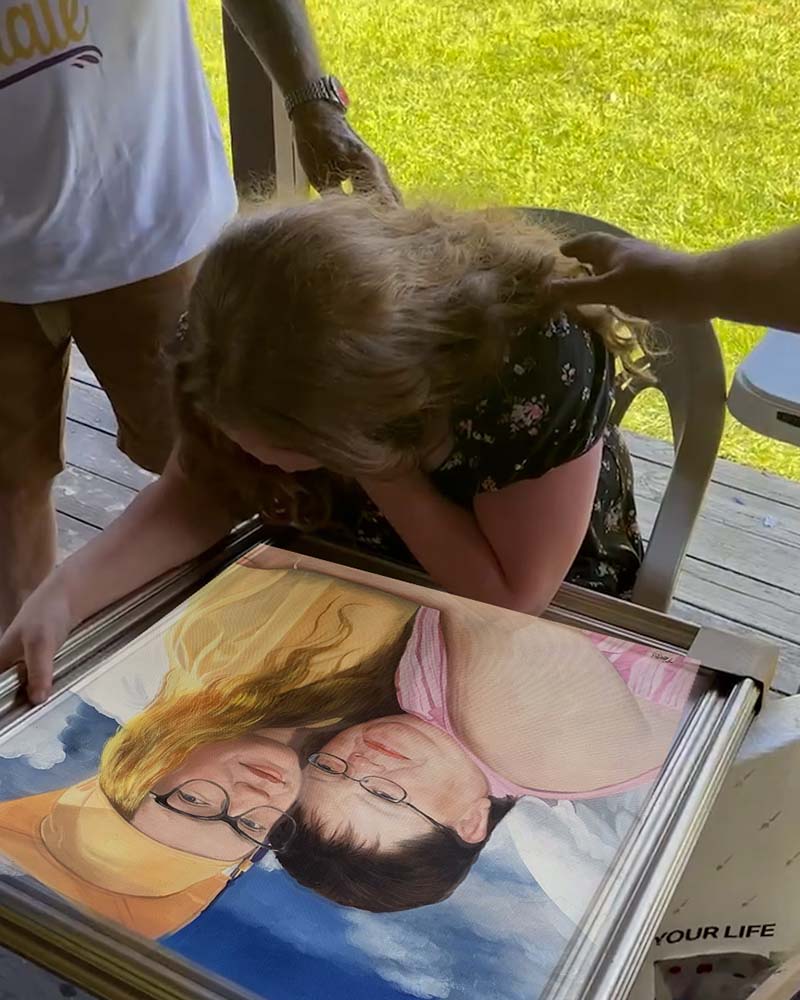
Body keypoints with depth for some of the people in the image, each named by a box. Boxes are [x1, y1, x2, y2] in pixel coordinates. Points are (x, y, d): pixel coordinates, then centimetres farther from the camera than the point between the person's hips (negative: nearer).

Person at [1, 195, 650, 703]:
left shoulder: (538, 359, -37)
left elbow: (513, 597, -28)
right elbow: (206, 489, -15)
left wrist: (378, 465, -35)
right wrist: (69, 592, -29)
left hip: (547, 620, -3)